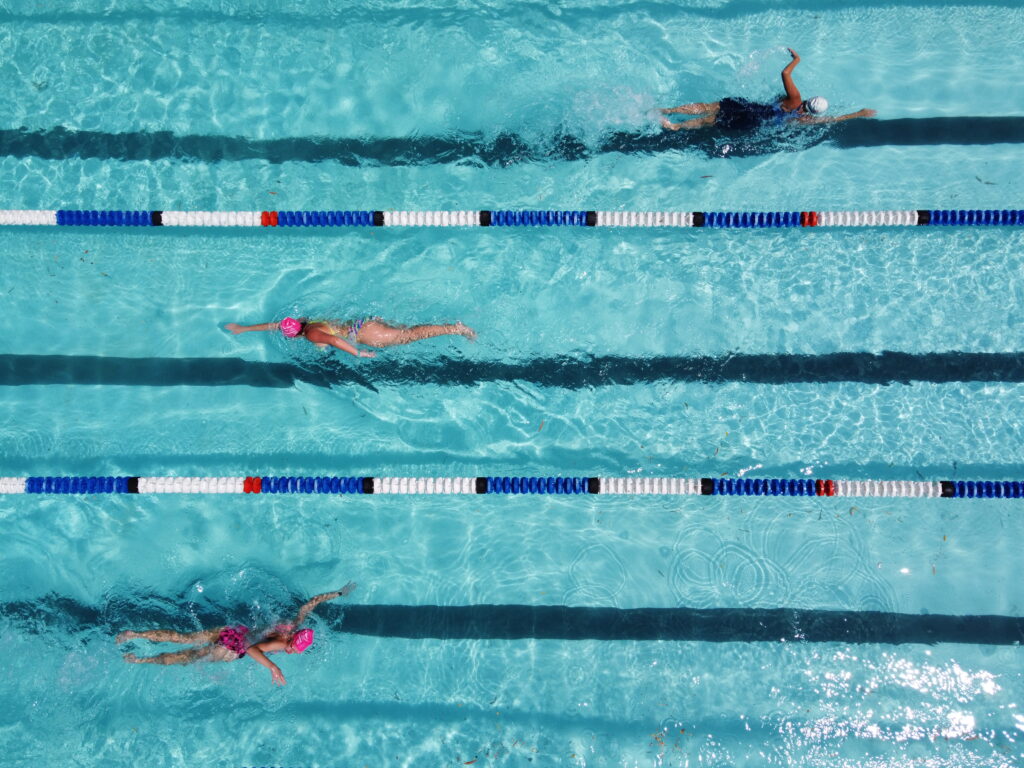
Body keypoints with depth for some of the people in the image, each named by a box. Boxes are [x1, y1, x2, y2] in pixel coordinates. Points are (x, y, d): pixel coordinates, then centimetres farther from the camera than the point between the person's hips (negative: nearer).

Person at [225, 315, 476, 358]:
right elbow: (273, 324, 22)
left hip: (365, 334, -8)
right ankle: (455, 328, 9)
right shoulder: (303, 322, 10)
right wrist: (243, 329, 25)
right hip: (362, 323, 8)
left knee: (411, 335, -7)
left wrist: (359, 354, -22)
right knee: (408, 332, 10)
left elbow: (334, 340, -32)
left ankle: (456, 329, -8)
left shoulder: (310, 334, -16)